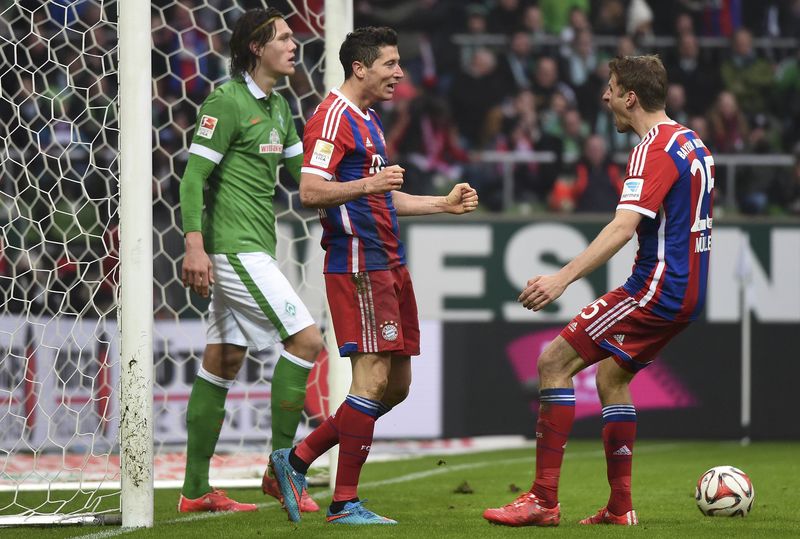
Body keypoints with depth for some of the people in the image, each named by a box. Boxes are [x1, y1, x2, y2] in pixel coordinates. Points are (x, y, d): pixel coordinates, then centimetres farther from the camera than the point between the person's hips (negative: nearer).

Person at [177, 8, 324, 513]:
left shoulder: (277, 106, 15)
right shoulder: (227, 101, -11)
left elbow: (301, 170, 23)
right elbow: (194, 175, -14)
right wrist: (194, 245, -22)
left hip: (254, 249, 9)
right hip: (234, 248, -9)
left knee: (223, 363, 10)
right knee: (306, 340, -13)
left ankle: (196, 489, 13)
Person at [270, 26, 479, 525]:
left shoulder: (369, 120, 21)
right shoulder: (334, 118, -10)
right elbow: (310, 191, -19)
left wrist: (445, 203, 24)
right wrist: (367, 184, -30)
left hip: (389, 264, 10)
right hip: (358, 264, -10)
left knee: (397, 383, 8)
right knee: (373, 377, -12)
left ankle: (298, 458, 14)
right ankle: (345, 503, -7)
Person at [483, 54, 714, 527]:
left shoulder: (655, 150, -16)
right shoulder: (692, 143, 14)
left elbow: (623, 227, -28)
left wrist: (564, 277, -35)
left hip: (656, 290, -10)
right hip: (687, 291, 10)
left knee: (555, 362, -8)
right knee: (612, 375, 21)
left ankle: (544, 500, -11)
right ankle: (621, 506, 16)